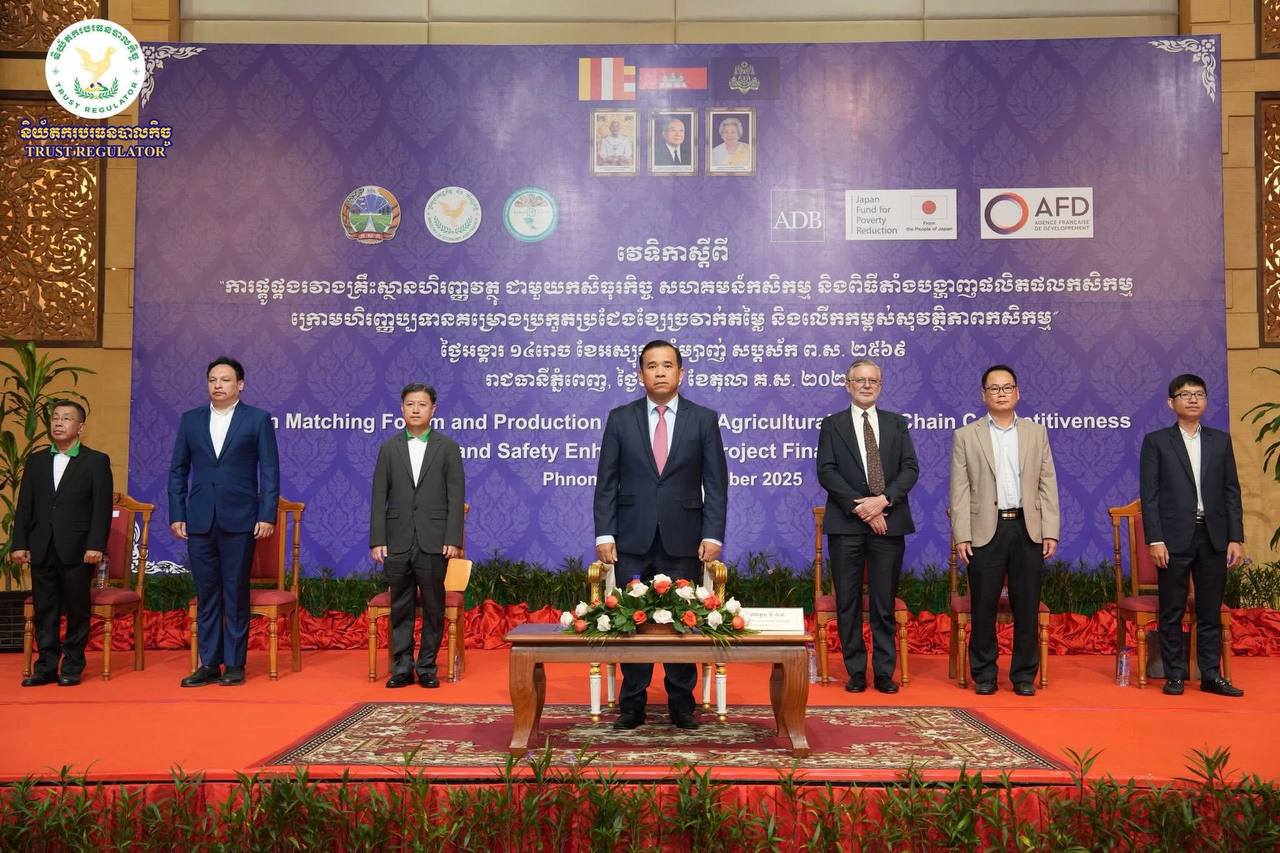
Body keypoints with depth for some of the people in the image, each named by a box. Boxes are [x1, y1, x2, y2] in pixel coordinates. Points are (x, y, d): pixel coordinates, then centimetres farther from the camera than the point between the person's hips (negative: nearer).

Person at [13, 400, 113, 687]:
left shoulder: (96, 461, 1)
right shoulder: (36, 461, 13)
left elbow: (102, 508, -5)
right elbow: (24, 507, 12)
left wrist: (96, 545, -13)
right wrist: (19, 544, 3)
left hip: (78, 551, -4)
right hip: (42, 550, 4)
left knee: (77, 610, 3)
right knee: (45, 610, 7)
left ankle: (73, 666, 12)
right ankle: (46, 666, 14)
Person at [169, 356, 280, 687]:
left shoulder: (258, 419, 2)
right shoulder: (190, 420, 11)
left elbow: (269, 471, -1)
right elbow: (178, 470, 11)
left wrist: (267, 516, -8)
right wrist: (176, 514, 4)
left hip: (239, 520, -3)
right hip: (199, 521, 3)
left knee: (236, 594, 2)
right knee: (206, 594, 7)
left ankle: (234, 664, 10)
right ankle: (209, 664, 14)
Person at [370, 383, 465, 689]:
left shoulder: (448, 447, 4)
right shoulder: (389, 448, 8)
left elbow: (456, 497, -1)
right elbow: (379, 498, 5)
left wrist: (454, 539, -8)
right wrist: (377, 540, -2)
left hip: (434, 542, -1)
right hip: (398, 542, 2)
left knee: (433, 607, 4)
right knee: (401, 607, 6)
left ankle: (427, 668, 14)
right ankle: (402, 668, 14)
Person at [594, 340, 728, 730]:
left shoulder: (704, 419, 4)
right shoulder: (620, 418, 6)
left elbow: (716, 483, 2)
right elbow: (607, 482, 4)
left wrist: (713, 535, -6)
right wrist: (604, 534, -4)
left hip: (683, 540, 0)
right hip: (633, 539, 1)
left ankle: (681, 703, 15)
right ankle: (632, 704, 13)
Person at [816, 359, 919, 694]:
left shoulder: (897, 424, 12)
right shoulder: (832, 424, 7)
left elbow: (910, 468, 3)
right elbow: (826, 471, -3)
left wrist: (883, 500, -13)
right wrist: (859, 506, -13)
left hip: (889, 523, 1)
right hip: (846, 524, -1)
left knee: (884, 602, 4)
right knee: (848, 602, 3)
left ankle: (884, 672, 12)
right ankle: (856, 671, 12)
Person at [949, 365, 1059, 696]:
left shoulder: (1037, 432, 11)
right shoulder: (966, 435, 5)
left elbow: (1048, 485, 7)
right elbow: (960, 491, 1)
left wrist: (1050, 531, 0)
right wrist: (961, 535, -6)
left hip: (1028, 529, 2)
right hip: (985, 530, -1)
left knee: (1027, 606, 6)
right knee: (983, 607, 3)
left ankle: (1024, 674, 17)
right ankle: (984, 674, 14)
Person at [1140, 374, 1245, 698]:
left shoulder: (1221, 441, 11)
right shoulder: (1156, 441, 2)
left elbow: (1232, 492, 9)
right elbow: (1149, 495, -3)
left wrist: (1236, 538, 2)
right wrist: (1155, 540, -10)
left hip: (1213, 537, 3)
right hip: (1175, 537, -3)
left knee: (1210, 611, 8)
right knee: (1172, 611, 3)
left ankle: (1211, 675, 15)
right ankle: (1174, 675, 11)